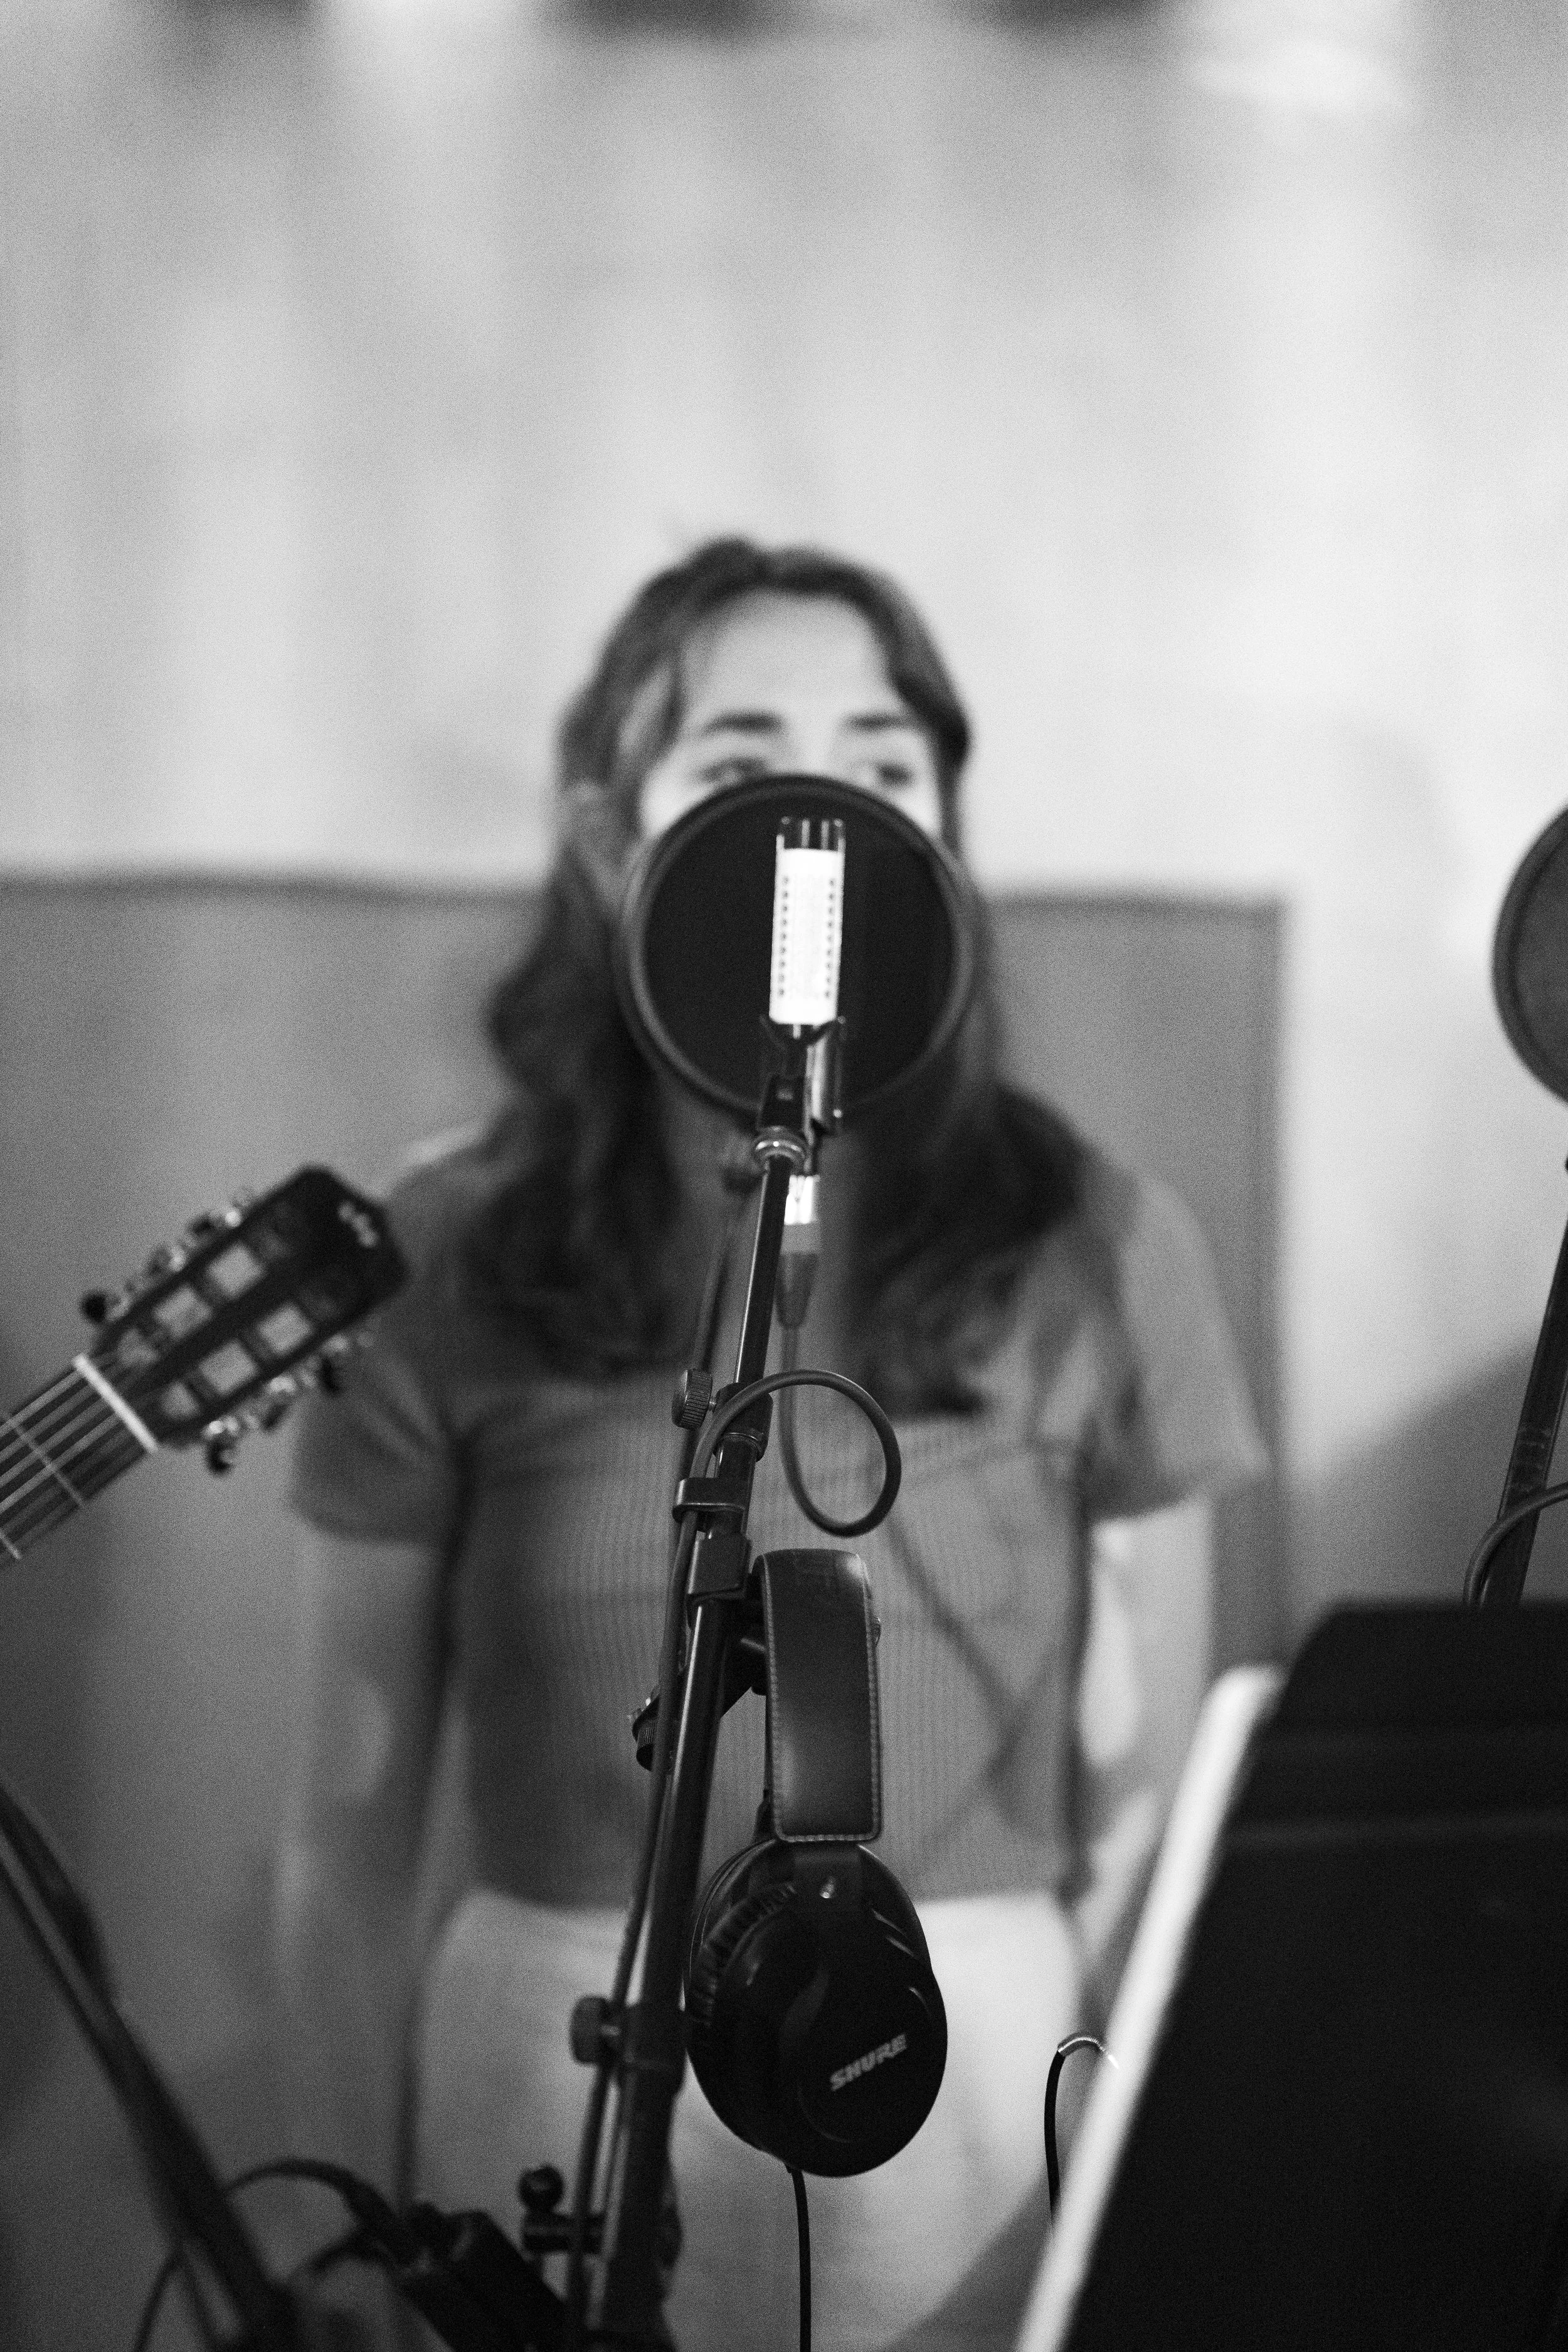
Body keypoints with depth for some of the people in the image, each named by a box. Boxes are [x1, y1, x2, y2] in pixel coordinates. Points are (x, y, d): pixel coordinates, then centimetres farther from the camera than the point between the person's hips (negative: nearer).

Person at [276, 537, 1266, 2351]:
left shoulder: (1099, 1254, -3)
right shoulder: (442, 1259, -4)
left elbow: (1143, 1802, 3)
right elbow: (354, 1822, 1)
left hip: (981, 2117, 0)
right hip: (554, 2118, 0)